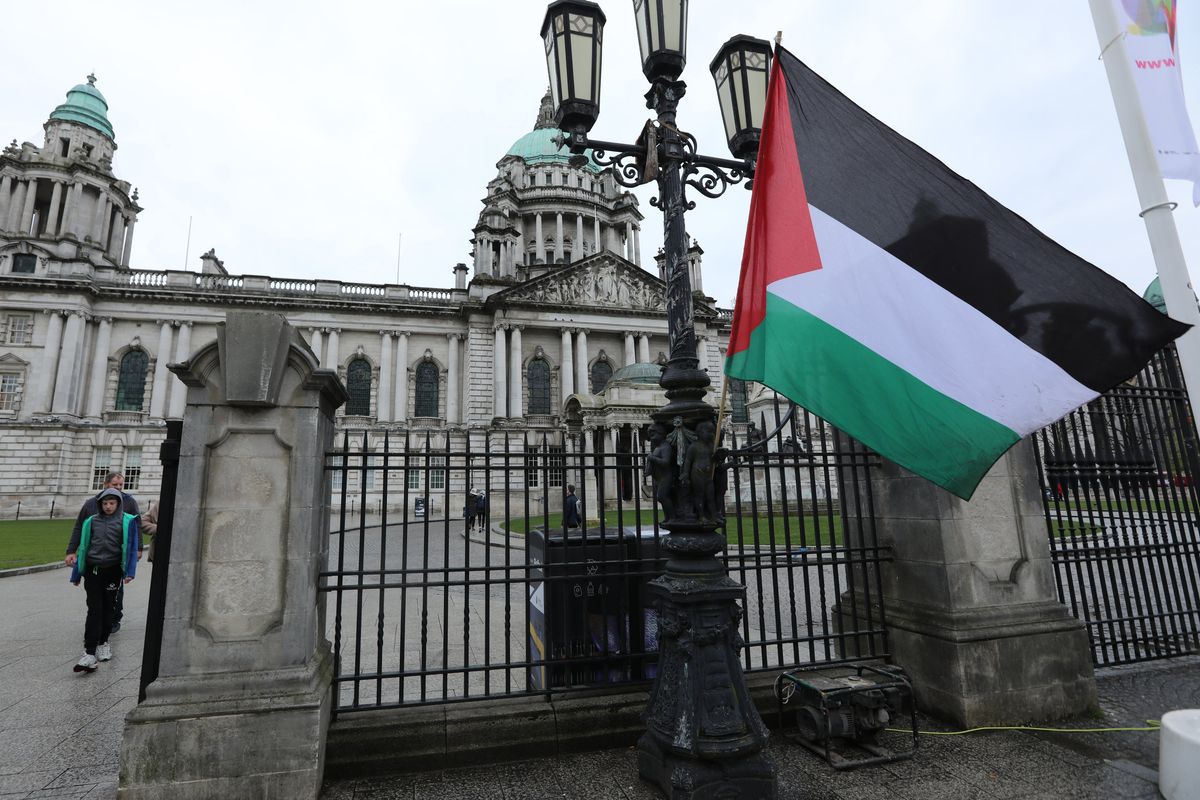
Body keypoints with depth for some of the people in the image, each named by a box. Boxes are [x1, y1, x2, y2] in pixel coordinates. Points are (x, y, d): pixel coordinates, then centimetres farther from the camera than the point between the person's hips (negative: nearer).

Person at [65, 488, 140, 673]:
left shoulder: (127, 521, -2)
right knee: (94, 609, -5)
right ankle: (90, 653, -6)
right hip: (92, 570, 1)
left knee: (108, 608, 9)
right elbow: (83, 544, 13)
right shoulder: (91, 521, 7)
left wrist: (129, 572, -10)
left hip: (112, 571, -1)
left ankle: (103, 642, 26)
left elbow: (131, 546, -4)